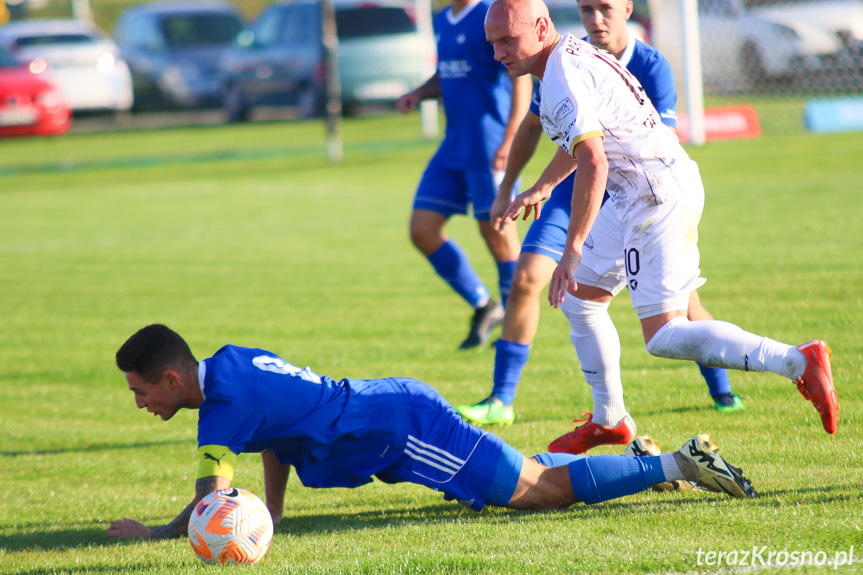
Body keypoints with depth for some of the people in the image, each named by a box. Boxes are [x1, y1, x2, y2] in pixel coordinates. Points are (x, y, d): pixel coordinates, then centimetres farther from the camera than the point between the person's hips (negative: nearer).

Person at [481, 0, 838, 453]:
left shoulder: (562, 79, -19)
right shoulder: (572, 56, 14)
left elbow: (593, 165, -30)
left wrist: (572, 248, -29)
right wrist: (542, 187, 46)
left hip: (660, 195, -11)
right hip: (634, 195, 11)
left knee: (664, 337, -15)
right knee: (579, 300, 20)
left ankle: (796, 362, -19)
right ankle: (611, 419, 31)